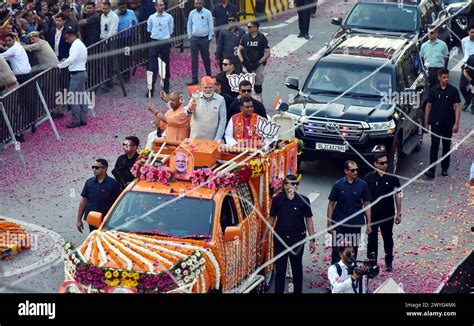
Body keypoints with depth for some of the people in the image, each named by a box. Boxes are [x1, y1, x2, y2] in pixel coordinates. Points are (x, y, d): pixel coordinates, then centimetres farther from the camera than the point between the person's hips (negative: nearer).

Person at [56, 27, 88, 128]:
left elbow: (71, 59, -25)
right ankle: (83, 119, 16)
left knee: (73, 98, -7)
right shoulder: (80, 44, 17)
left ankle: (76, 121, -5)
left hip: (77, 74, -11)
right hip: (82, 72, 11)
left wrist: (59, 65, -20)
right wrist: (65, 61, 14)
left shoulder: (76, 45, -15)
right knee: (82, 97, 12)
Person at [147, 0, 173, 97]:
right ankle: (151, 88, -1)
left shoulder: (169, 17, -2)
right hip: (154, 42, 0)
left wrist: (164, 35, 9)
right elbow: (149, 30, 14)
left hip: (165, 42, 0)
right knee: (153, 66, -2)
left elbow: (170, 31, 6)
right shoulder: (151, 18, 1)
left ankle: (166, 87, 21)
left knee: (166, 65, 8)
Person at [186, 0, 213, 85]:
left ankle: (209, 77, 22)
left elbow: (211, 26, -2)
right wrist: (189, 36, 6)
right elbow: (189, 25, 11)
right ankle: (194, 79, 0)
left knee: (206, 59, 8)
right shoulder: (192, 13, 4)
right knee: (194, 59, -1)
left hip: (204, 39, -2)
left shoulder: (207, 13, -4)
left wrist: (210, 37, -5)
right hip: (194, 39, 2)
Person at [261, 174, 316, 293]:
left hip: (297, 239, 0)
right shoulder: (277, 199, -2)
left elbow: (309, 220, 0)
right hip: (280, 239, 0)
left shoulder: (303, 200, -4)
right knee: (280, 269, 2)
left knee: (297, 268, 13)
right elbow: (271, 218, 6)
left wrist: (312, 240, -3)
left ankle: (298, 291, 26)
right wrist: (264, 237, 6)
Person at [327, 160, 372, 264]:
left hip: (356, 224, 1)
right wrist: (329, 223, -3)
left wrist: (369, 223, -1)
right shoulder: (338, 185, -4)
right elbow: (331, 204, 0)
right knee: (337, 250, -1)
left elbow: (366, 204, 3)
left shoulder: (362, 185, -2)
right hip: (339, 223, -1)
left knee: (353, 251, 9)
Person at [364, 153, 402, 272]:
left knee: (388, 238, 15)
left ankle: (389, 262, 29)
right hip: (372, 214, -1)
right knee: (372, 239, 5)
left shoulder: (392, 178, -4)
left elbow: (398, 195, 1)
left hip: (388, 214, 1)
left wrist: (399, 213, 0)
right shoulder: (369, 178, -6)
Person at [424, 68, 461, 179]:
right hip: (436, 123, 0)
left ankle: (445, 168, 19)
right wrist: (426, 123, 4)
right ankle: (431, 170, -11)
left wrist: (456, 123, -10)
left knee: (447, 146, 9)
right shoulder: (433, 91, 2)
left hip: (448, 124, 0)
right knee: (434, 146, -6)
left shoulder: (453, 91, -1)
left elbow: (457, 107, -3)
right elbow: (428, 107, 7)